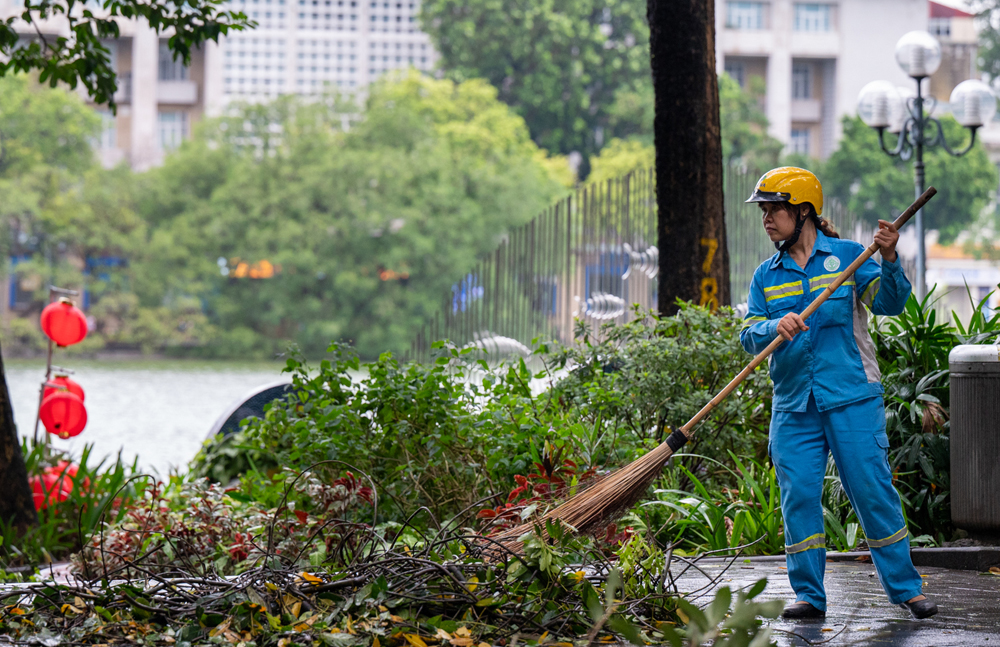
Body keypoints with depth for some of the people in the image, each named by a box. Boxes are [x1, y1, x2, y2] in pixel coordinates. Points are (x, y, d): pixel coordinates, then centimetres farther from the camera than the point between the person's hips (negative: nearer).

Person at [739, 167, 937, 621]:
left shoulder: (848, 256, 2)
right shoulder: (767, 275, 11)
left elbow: (889, 303, -7)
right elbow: (749, 335, 1)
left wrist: (888, 260, -24)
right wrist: (777, 327, -20)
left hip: (852, 399, -3)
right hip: (793, 405, 3)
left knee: (873, 491, -3)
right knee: (798, 497, 0)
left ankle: (905, 588, 7)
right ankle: (808, 595, 9)